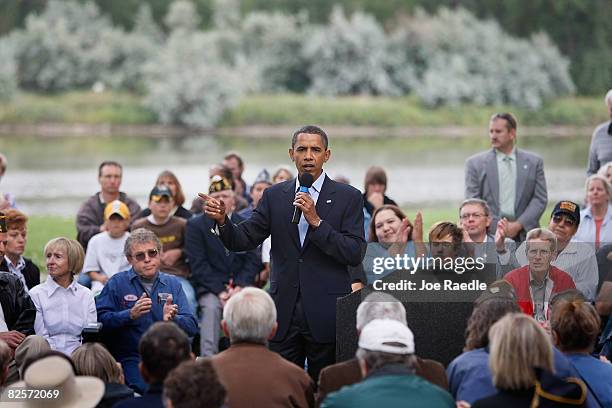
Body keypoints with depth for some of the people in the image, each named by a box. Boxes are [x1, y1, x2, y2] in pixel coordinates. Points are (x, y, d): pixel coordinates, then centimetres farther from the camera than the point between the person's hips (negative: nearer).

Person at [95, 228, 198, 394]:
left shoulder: (172, 284, 15)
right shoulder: (117, 284, 6)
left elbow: (192, 326, 7)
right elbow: (100, 319, -7)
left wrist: (172, 319, -13)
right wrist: (130, 315, -19)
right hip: (132, 359, -3)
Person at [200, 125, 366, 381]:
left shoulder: (348, 197, 0)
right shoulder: (274, 196, 8)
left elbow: (356, 255, -9)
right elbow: (243, 241, 3)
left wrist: (316, 221, -17)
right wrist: (222, 220, -17)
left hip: (327, 314, -2)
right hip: (284, 311, 2)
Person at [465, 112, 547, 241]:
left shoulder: (533, 162, 10)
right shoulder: (475, 163, 8)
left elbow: (540, 199, 6)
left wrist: (518, 225, -7)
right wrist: (496, 226, -8)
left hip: (524, 233, 1)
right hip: (490, 234, -1)